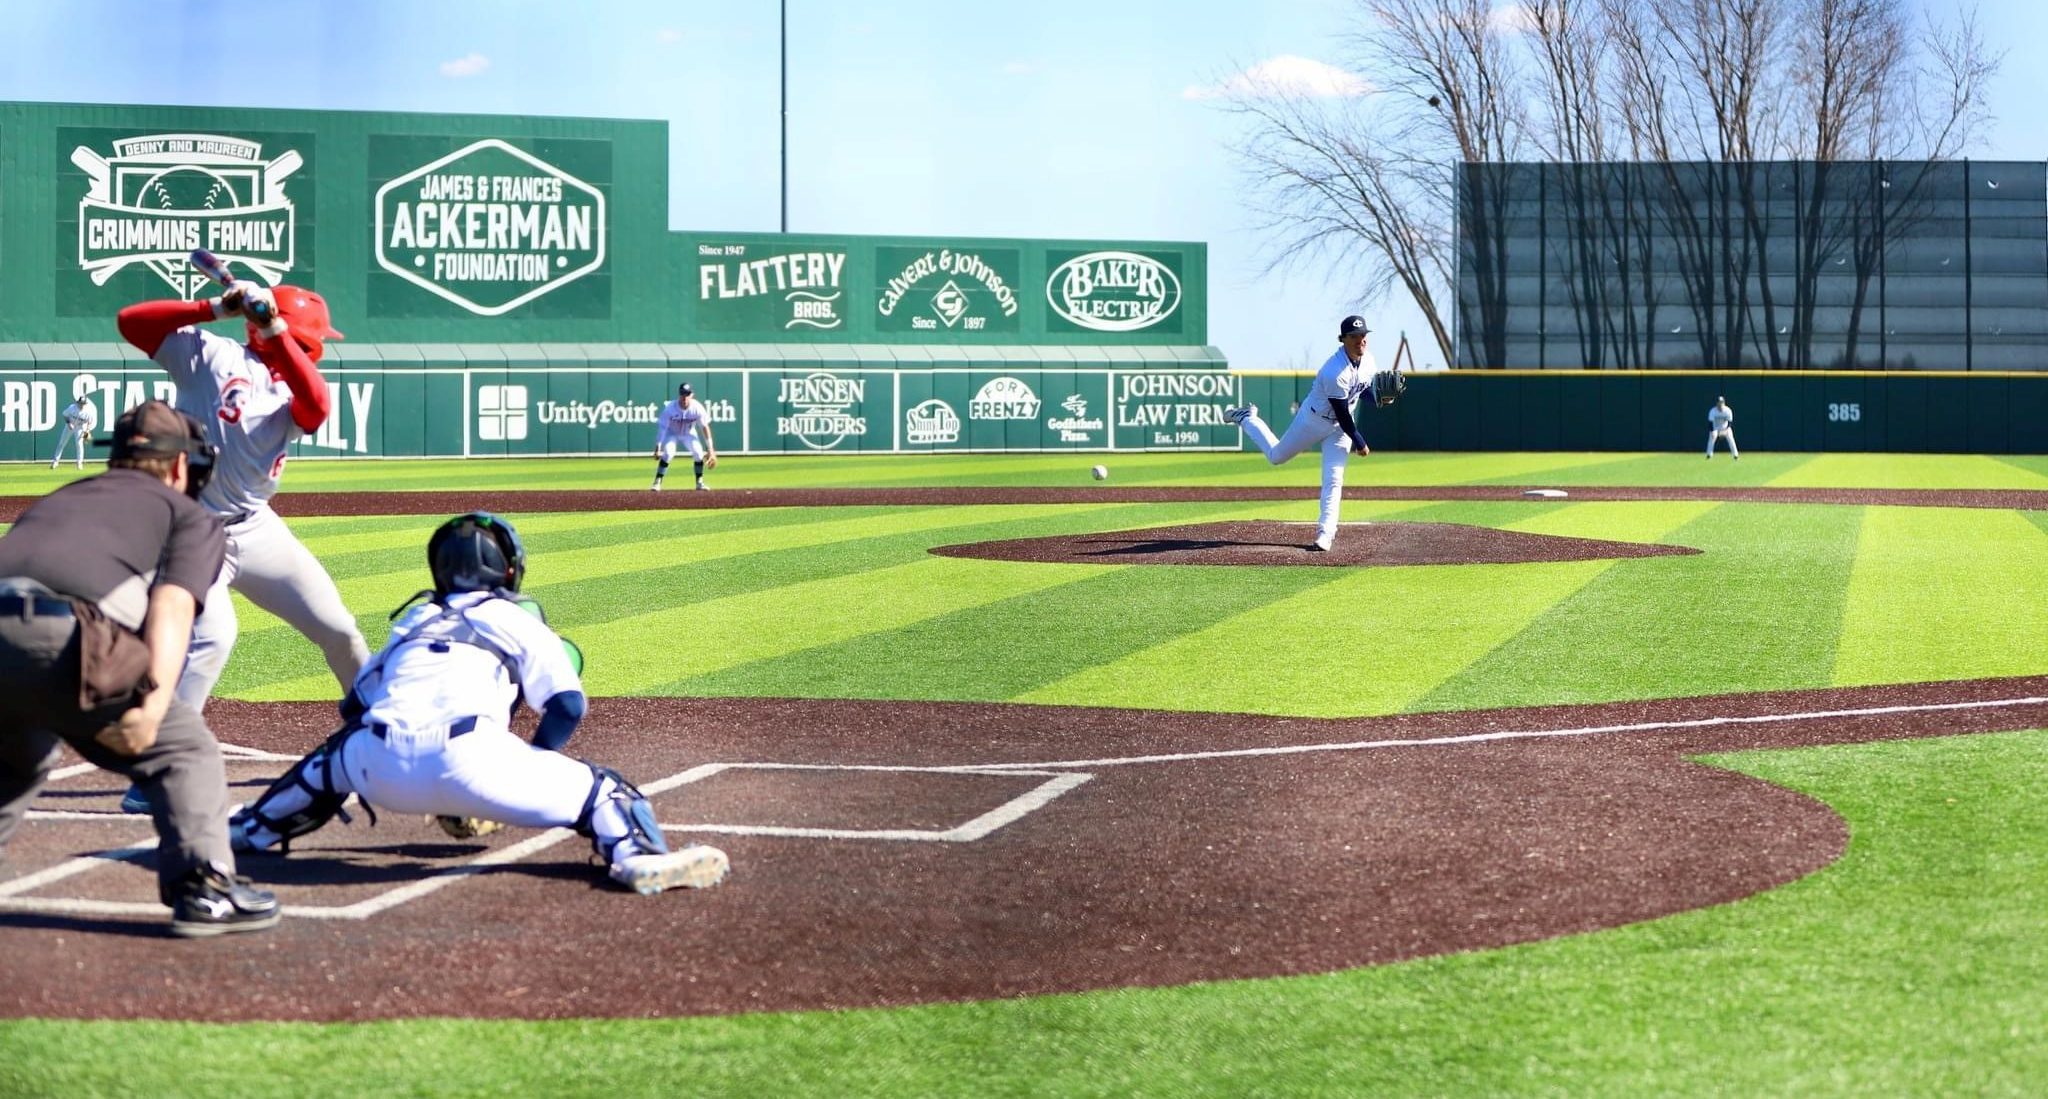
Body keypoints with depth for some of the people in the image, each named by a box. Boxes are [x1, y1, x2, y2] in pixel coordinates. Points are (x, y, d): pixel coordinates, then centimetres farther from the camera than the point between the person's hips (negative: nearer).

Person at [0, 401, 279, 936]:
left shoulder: (54, 500, 40)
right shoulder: (192, 517, 23)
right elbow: (172, 604, 3)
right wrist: (154, 701, -11)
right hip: (62, 639, -6)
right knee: (185, 749, 10)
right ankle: (202, 886, -6)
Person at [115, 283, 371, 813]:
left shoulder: (291, 391, 8)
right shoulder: (212, 355, -6)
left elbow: (316, 410, -17)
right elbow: (130, 321, -11)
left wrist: (273, 331, -21)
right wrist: (216, 308, -18)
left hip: (259, 530, 7)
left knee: (337, 629, 8)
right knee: (213, 634, -28)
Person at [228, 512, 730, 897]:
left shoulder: (412, 622, 32)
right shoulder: (519, 619, 21)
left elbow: (355, 705, 33)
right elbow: (568, 705, 8)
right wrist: (525, 776, 22)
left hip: (384, 771, 4)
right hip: (470, 760, -4)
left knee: (341, 753, 38)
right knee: (595, 787, 5)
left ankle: (247, 830, 40)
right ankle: (639, 856, -24)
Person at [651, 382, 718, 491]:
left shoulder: (697, 408, -26)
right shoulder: (670, 408, -31)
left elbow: (705, 427, -18)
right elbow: (662, 427, -27)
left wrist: (710, 448, -18)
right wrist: (658, 447, -31)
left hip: (689, 433, 2)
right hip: (672, 433, -2)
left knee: (698, 453, -15)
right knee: (667, 453, -24)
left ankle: (700, 482, 4)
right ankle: (657, 482, -17)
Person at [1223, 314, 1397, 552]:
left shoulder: (1367, 359, -11)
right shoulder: (1335, 372, -35)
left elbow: (1369, 388, 8)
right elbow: (1342, 414, -28)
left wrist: (1380, 398, -16)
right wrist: (1359, 443, -19)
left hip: (1340, 425, 5)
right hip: (1313, 419, -5)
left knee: (1333, 479, -7)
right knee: (1276, 456, 16)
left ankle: (1325, 534, -4)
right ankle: (1247, 418, 40)